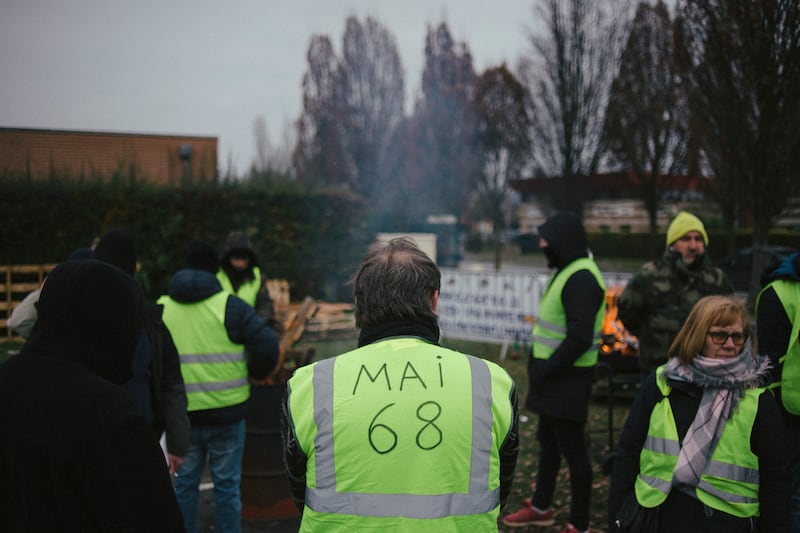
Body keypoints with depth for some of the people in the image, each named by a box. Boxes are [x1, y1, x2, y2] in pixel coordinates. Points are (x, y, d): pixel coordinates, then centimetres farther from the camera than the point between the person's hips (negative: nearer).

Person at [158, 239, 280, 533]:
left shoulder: (161, 307, 3)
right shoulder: (230, 305, -9)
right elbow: (268, 346, -14)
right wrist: (253, 375, 4)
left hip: (181, 415, 3)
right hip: (226, 413, -3)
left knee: (184, 483, 15)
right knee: (226, 484, 9)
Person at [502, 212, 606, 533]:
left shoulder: (581, 278, -20)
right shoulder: (567, 270, 12)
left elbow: (579, 339, -26)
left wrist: (547, 369, -19)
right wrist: (542, 367, 13)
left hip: (568, 379, -10)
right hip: (555, 376, 10)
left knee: (573, 449, 1)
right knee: (548, 441, 21)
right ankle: (541, 507, 37)